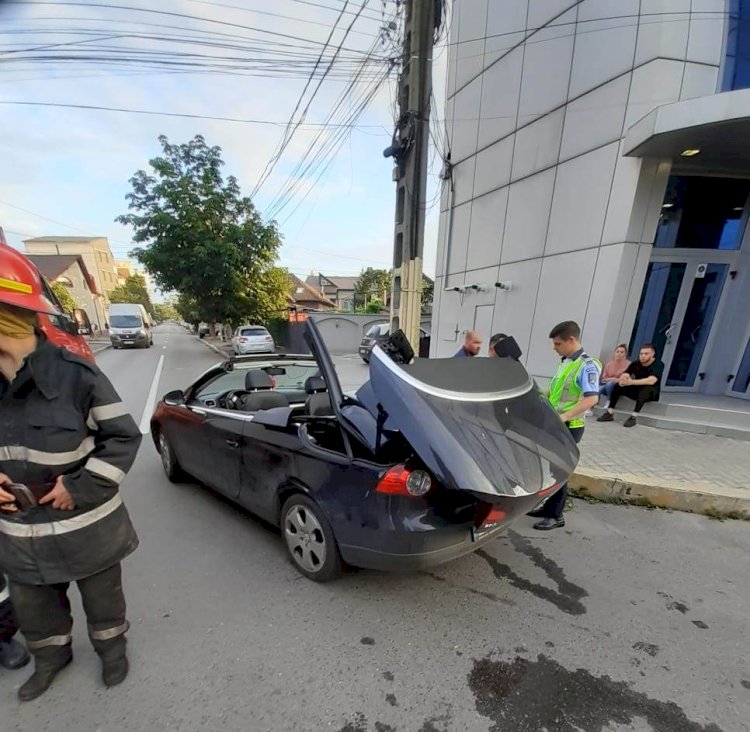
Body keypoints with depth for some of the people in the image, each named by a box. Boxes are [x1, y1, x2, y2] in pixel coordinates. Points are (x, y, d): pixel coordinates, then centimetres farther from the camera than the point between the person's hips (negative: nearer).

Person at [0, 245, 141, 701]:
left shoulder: (76, 375, -22)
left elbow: (124, 437, -15)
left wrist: (82, 486, -21)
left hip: (86, 527, -5)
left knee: (102, 597, 21)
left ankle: (112, 648, 50)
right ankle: (52, 656, 58)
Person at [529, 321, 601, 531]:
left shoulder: (587, 365, -15)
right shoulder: (564, 362, 11)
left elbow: (592, 398, -26)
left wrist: (563, 417, -31)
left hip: (569, 427, -8)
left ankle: (555, 516, 16)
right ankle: (549, 507, 30)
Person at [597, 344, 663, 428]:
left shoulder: (658, 365, -17)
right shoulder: (635, 364, -3)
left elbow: (651, 381, -34)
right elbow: (624, 375, -13)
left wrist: (631, 382, -43)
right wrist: (622, 380, -38)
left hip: (652, 393, -5)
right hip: (637, 390, 5)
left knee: (646, 388, -36)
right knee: (618, 385, -11)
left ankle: (634, 417, -36)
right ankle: (610, 413, -14)